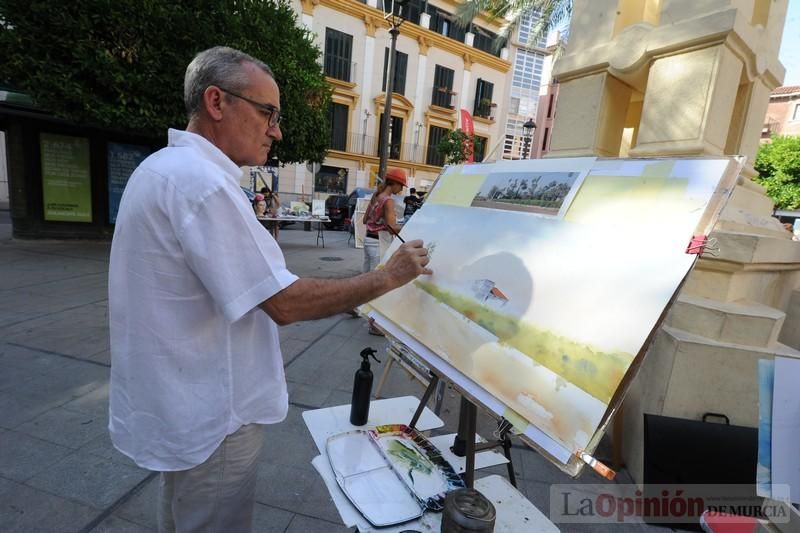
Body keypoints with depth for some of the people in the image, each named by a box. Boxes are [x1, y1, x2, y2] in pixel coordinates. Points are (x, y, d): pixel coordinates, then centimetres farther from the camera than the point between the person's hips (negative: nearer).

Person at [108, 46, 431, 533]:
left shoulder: (165, 168, 8)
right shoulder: (202, 181, -26)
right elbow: (285, 304, -28)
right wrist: (388, 277, -19)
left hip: (178, 403, 9)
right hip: (208, 416, -9)